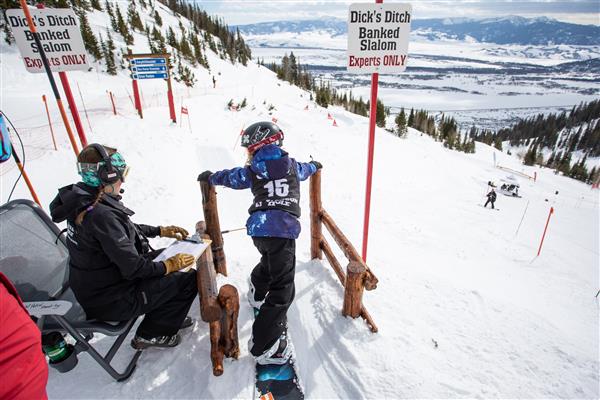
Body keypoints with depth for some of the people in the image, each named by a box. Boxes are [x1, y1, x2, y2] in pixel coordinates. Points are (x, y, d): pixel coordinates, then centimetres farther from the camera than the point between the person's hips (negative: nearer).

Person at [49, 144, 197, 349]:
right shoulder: (101, 215, -31)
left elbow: (126, 229, 14)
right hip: (108, 301, -9)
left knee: (167, 255, 16)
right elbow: (133, 268, -27)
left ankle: (167, 314, 25)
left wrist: (161, 230, 11)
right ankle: (151, 334, 9)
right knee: (189, 279, -10)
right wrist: (169, 266, -13)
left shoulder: (85, 201, -1)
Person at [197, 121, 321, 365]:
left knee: (270, 261, 35)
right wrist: (314, 165, 60)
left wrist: (210, 177, 46)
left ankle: (257, 293, 61)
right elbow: (304, 170, 35)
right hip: (282, 229, -4)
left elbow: (230, 177, 24)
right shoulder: (291, 165, 11)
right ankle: (265, 345, -1)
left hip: (258, 228, 4)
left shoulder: (253, 170, 8)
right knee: (282, 289, -2)